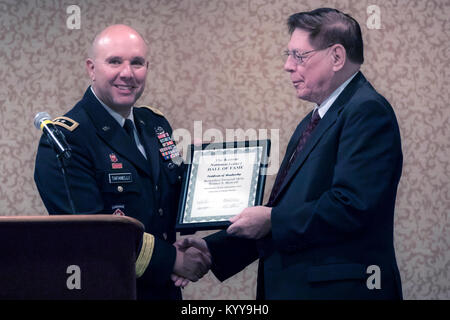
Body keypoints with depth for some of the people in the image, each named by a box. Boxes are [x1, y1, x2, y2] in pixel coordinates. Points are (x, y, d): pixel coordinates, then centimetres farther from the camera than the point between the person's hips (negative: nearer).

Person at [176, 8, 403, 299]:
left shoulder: (367, 111, -12)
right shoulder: (312, 122, 19)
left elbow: (351, 206, -23)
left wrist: (272, 219, -16)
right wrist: (214, 249, 8)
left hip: (340, 289, -9)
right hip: (295, 286, 9)